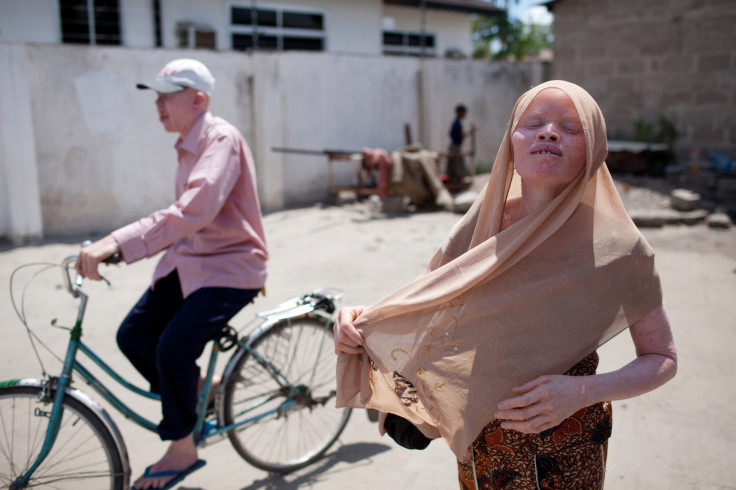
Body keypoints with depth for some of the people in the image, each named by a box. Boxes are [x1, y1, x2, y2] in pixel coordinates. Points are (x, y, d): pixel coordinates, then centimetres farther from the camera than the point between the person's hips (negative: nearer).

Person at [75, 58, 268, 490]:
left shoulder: (221, 139, -19)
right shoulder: (190, 145, 12)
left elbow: (194, 211, -35)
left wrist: (118, 242, -43)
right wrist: (115, 246, 14)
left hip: (230, 268, -9)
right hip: (190, 261, 9)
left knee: (174, 346, -21)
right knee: (133, 335, 0)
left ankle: (182, 450, 1)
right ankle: (193, 388, 24)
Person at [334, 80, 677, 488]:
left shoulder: (616, 248, -17)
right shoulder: (481, 225, -9)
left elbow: (662, 358, -7)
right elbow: (424, 305, 1)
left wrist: (585, 391, -23)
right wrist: (361, 322, -18)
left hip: (563, 453, -3)